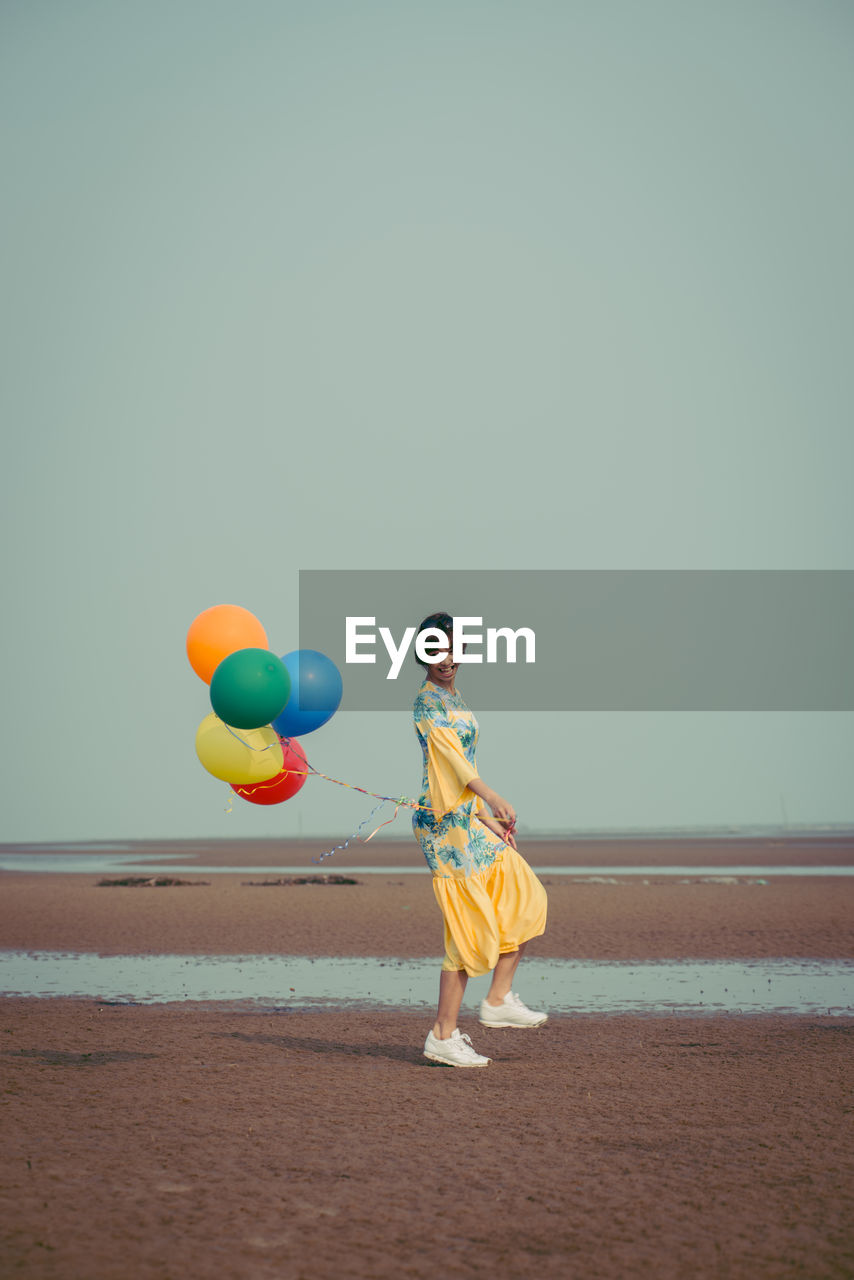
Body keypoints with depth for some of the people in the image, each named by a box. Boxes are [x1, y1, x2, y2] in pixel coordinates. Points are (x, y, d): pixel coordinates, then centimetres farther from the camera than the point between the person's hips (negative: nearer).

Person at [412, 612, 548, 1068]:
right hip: (445, 822, -9)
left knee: (525, 897, 7)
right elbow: (450, 754, -25)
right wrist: (491, 797, -35)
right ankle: (443, 1036, -3)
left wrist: (488, 818, 23)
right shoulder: (427, 699, -11)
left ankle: (498, 999, 11)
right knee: (470, 928, -8)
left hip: (468, 820, 9)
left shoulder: (453, 699, 18)